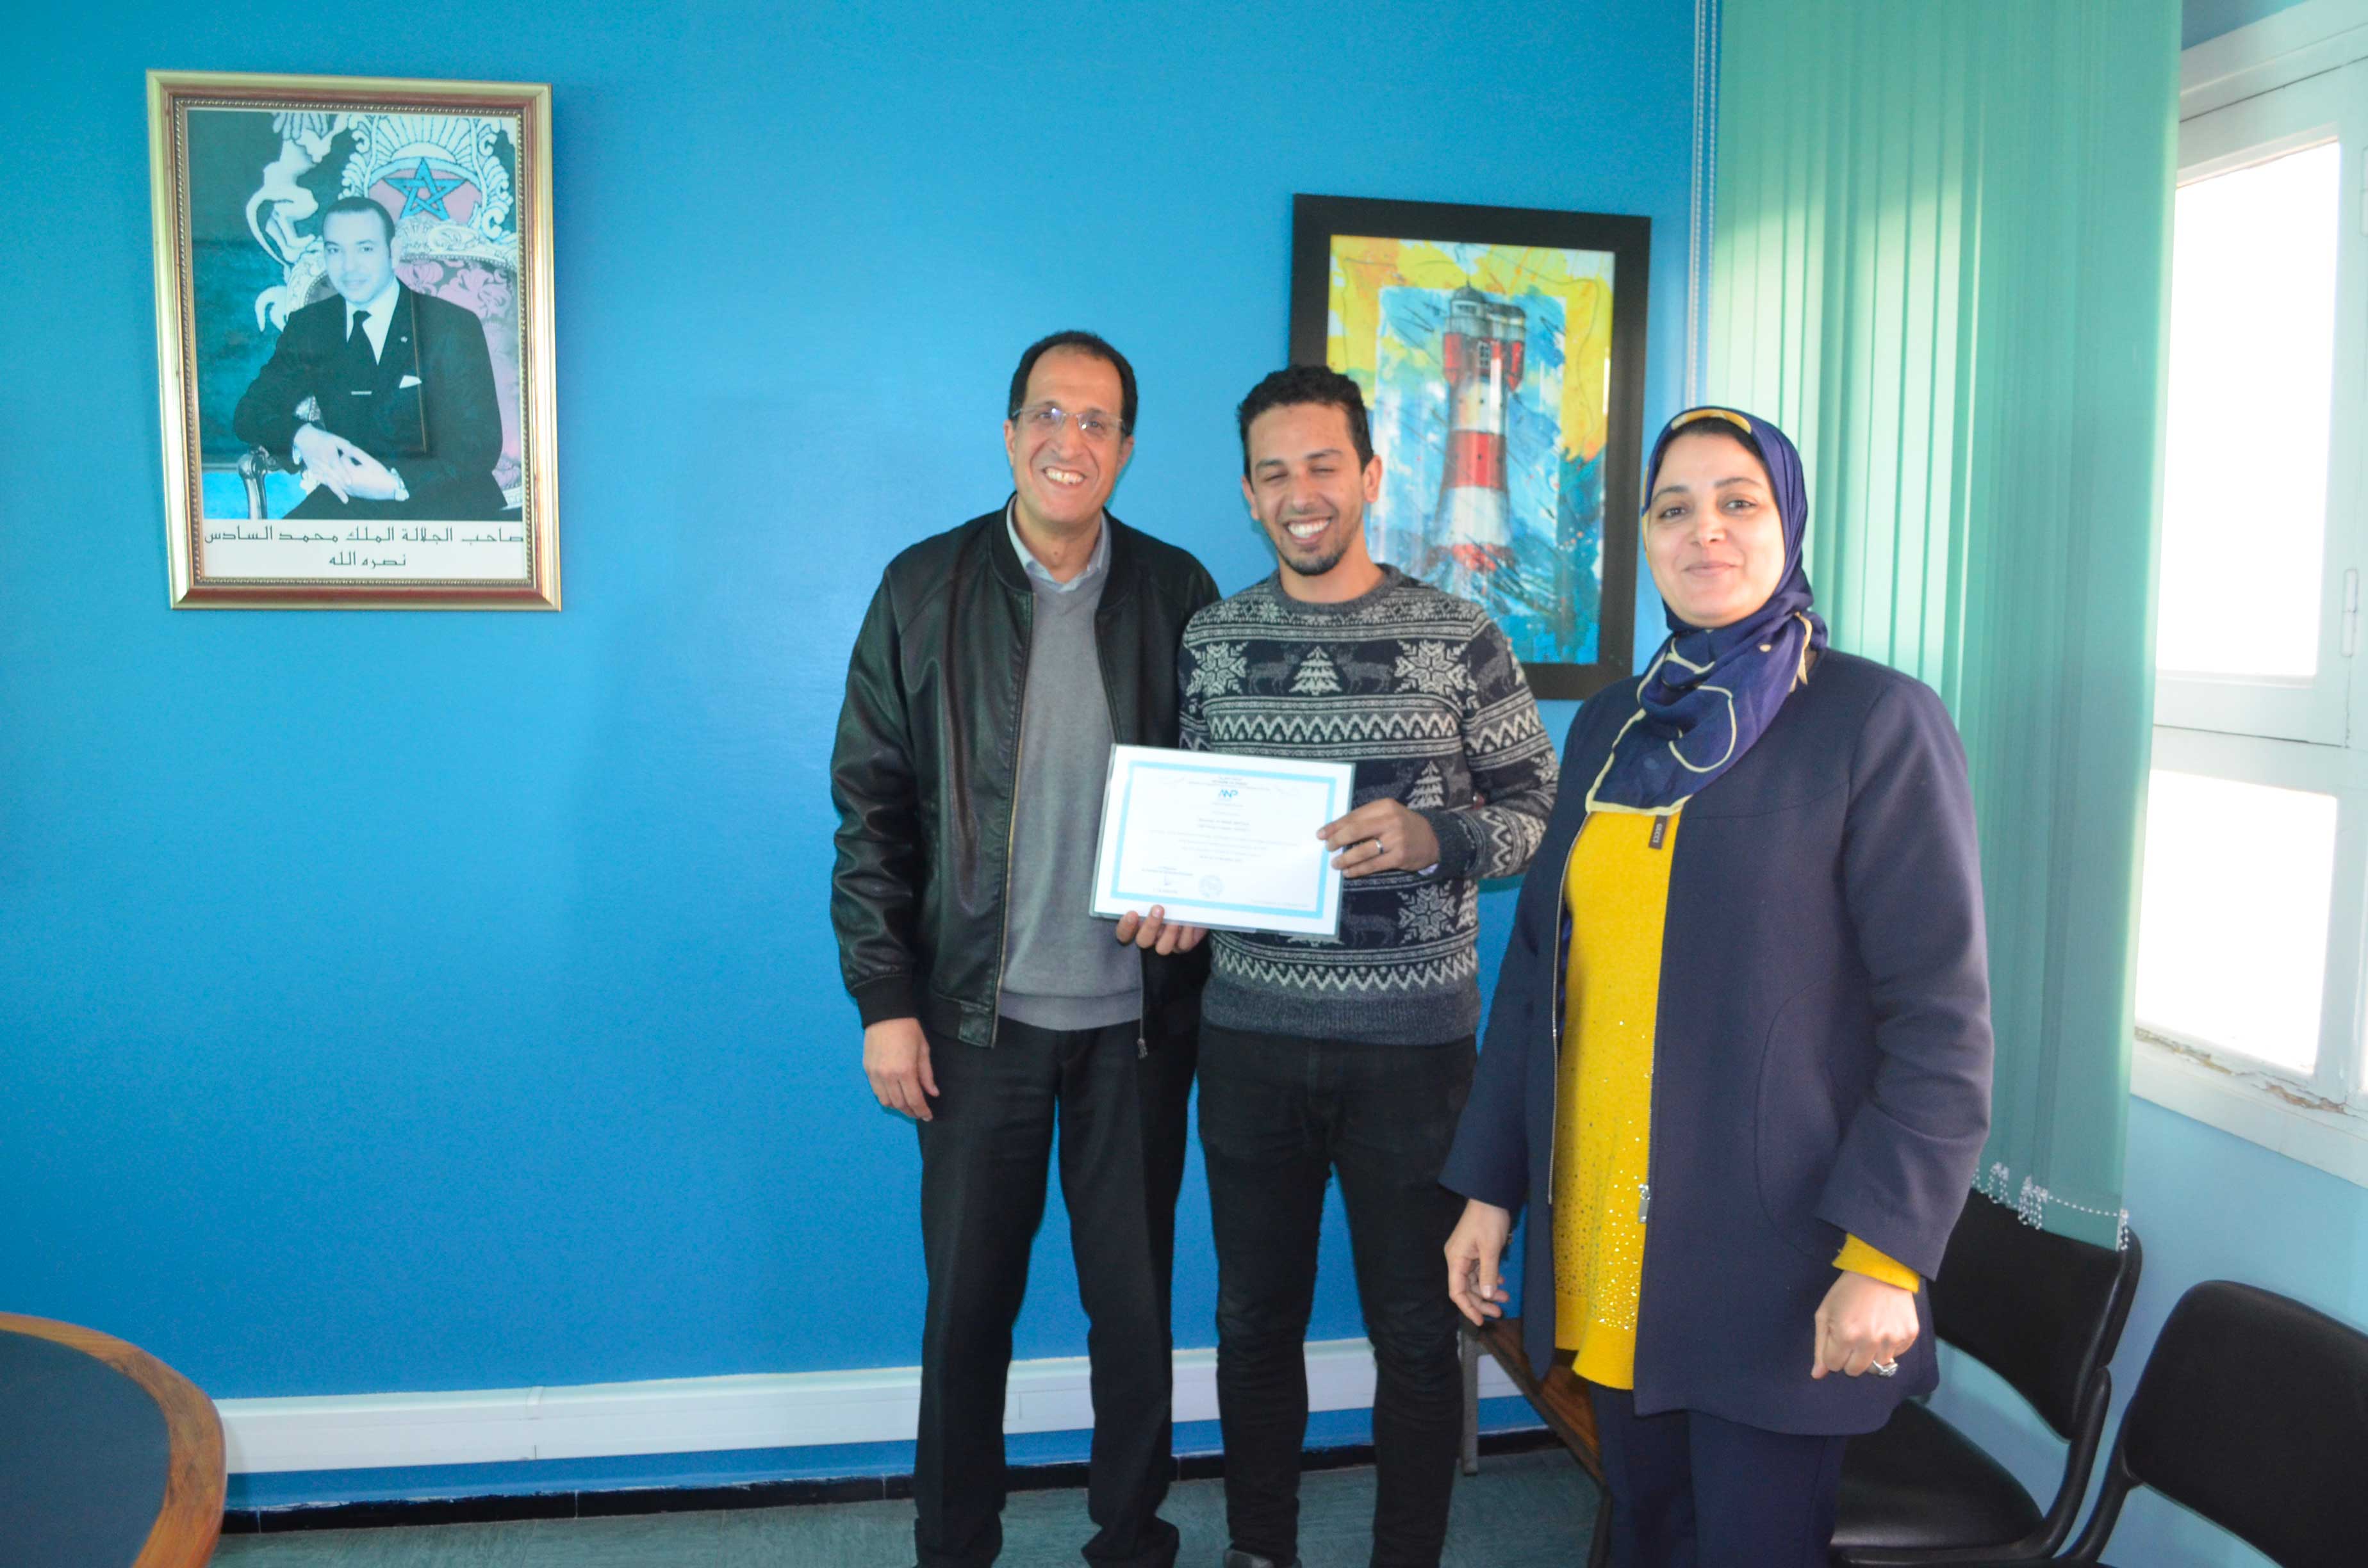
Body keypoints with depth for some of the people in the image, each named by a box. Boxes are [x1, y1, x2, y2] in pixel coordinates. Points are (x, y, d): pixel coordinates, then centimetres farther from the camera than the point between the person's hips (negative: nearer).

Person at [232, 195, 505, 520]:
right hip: (349, 498, 3)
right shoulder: (308, 327, 12)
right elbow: (250, 414, 8)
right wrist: (302, 436, -17)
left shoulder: (454, 327, -1)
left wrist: (397, 483, -22)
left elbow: (479, 447, -6)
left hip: (441, 501, -3)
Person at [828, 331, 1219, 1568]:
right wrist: (884, 1001, -5)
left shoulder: (1177, 592, 2)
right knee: (967, 1303, 10)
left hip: (1136, 1014, 1)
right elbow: (870, 807, -1)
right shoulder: (925, 588, 0)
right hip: (979, 1013, 0)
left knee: (1135, 1301, 12)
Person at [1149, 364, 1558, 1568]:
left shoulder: (1461, 640, -4)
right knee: (1256, 1316, 15)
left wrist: (1432, 838, -20)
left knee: (1416, 1330, 10)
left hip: (1413, 1039, -2)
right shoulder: (1210, 640, 5)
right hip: (1249, 1031, 3)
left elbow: (1537, 811, -2)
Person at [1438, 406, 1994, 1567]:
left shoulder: (1876, 721, -7)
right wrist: (1489, 1184, 10)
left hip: (1769, 1271, -5)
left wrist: (1885, 1254, -17)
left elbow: (1941, 1014, -10)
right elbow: (1538, 966, 13)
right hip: (1604, 1253, 5)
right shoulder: (1608, 729, 10)